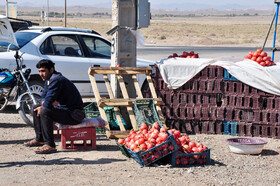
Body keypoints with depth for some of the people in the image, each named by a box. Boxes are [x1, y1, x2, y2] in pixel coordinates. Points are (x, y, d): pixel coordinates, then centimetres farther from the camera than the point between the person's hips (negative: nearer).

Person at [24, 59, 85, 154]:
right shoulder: (48, 80, 11)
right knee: (36, 108, 15)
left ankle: (50, 145, -27)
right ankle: (39, 139, 20)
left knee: (45, 112, -29)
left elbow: (48, 102, -27)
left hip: (73, 115, -11)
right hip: (65, 109, 11)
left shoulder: (56, 80, -22)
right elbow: (43, 98, 20)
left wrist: (43, 106, -4)